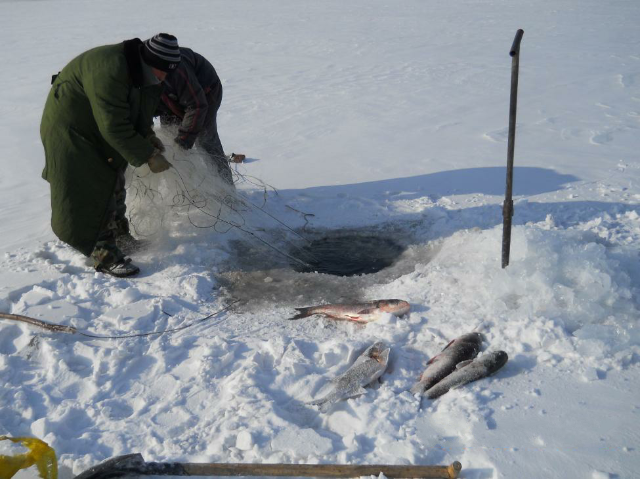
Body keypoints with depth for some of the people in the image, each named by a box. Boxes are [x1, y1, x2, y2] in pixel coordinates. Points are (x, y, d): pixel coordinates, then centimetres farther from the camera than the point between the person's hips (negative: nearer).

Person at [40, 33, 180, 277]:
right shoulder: (109, 70, -35)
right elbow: (114, 126, -34)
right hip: (71, 131, -10)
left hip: (100, 128, 10)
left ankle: (119, 233, 38)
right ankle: (104, 255, -3)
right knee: (92, 193, -10)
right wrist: (147, 157, -29)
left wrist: (149, 137, -5)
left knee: (113, 183, 20)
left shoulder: (141, 70, -4)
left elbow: (137, 110, 10)